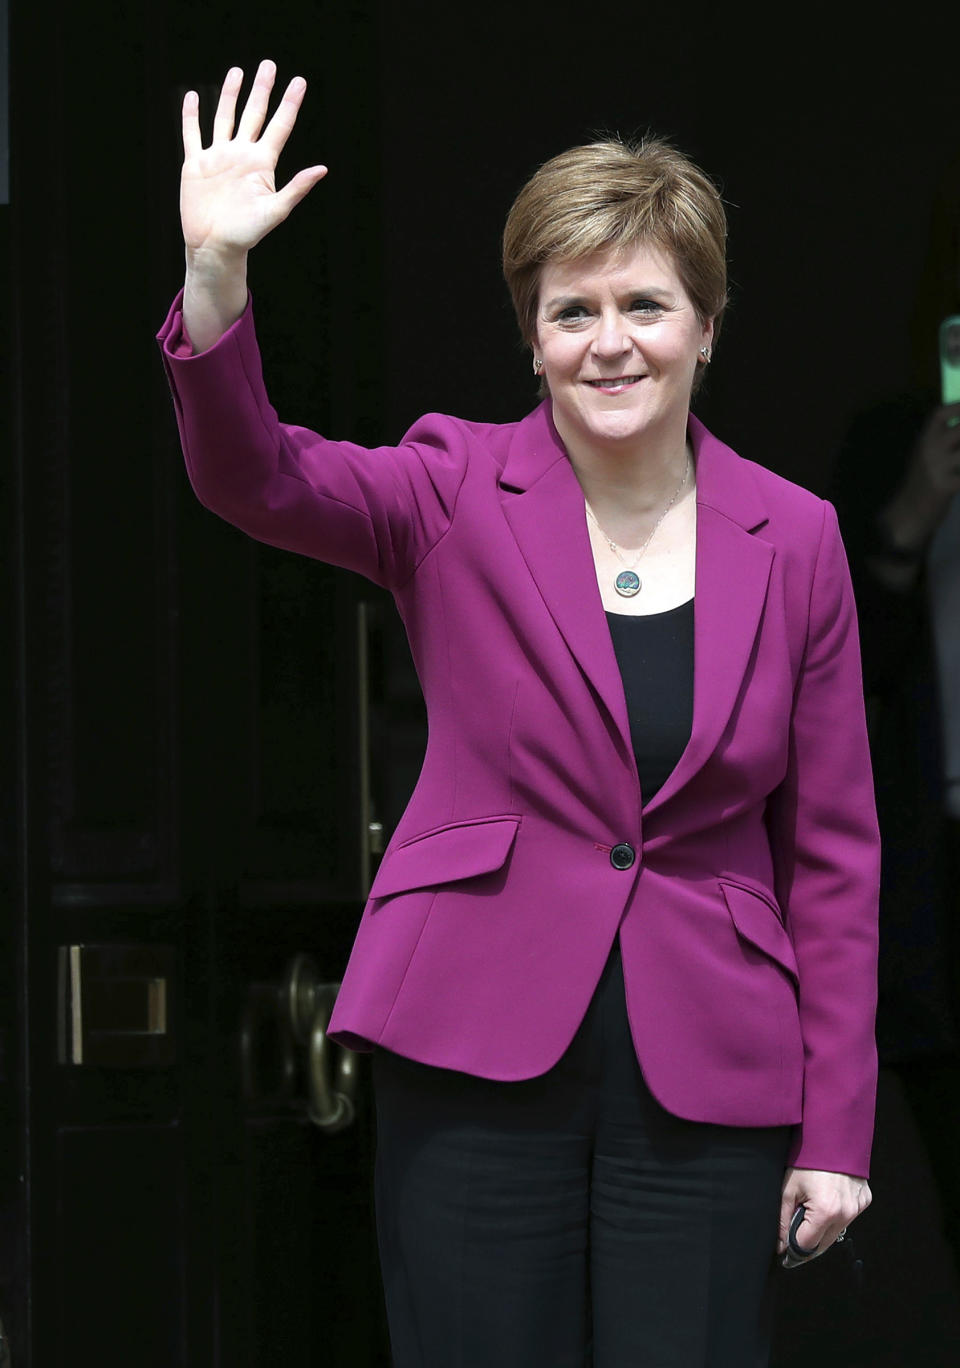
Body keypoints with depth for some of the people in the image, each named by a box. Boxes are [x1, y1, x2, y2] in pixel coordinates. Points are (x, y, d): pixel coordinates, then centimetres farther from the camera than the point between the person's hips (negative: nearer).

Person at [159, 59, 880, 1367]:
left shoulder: (794, 539, 4)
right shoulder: (458, 494, 1)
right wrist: (216, 278, -36)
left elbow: (831, 850, 6)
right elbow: (252, 473, -18)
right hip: (480, 1055, -1)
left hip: (706, 1076, 1)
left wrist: (836, 1128, 3)